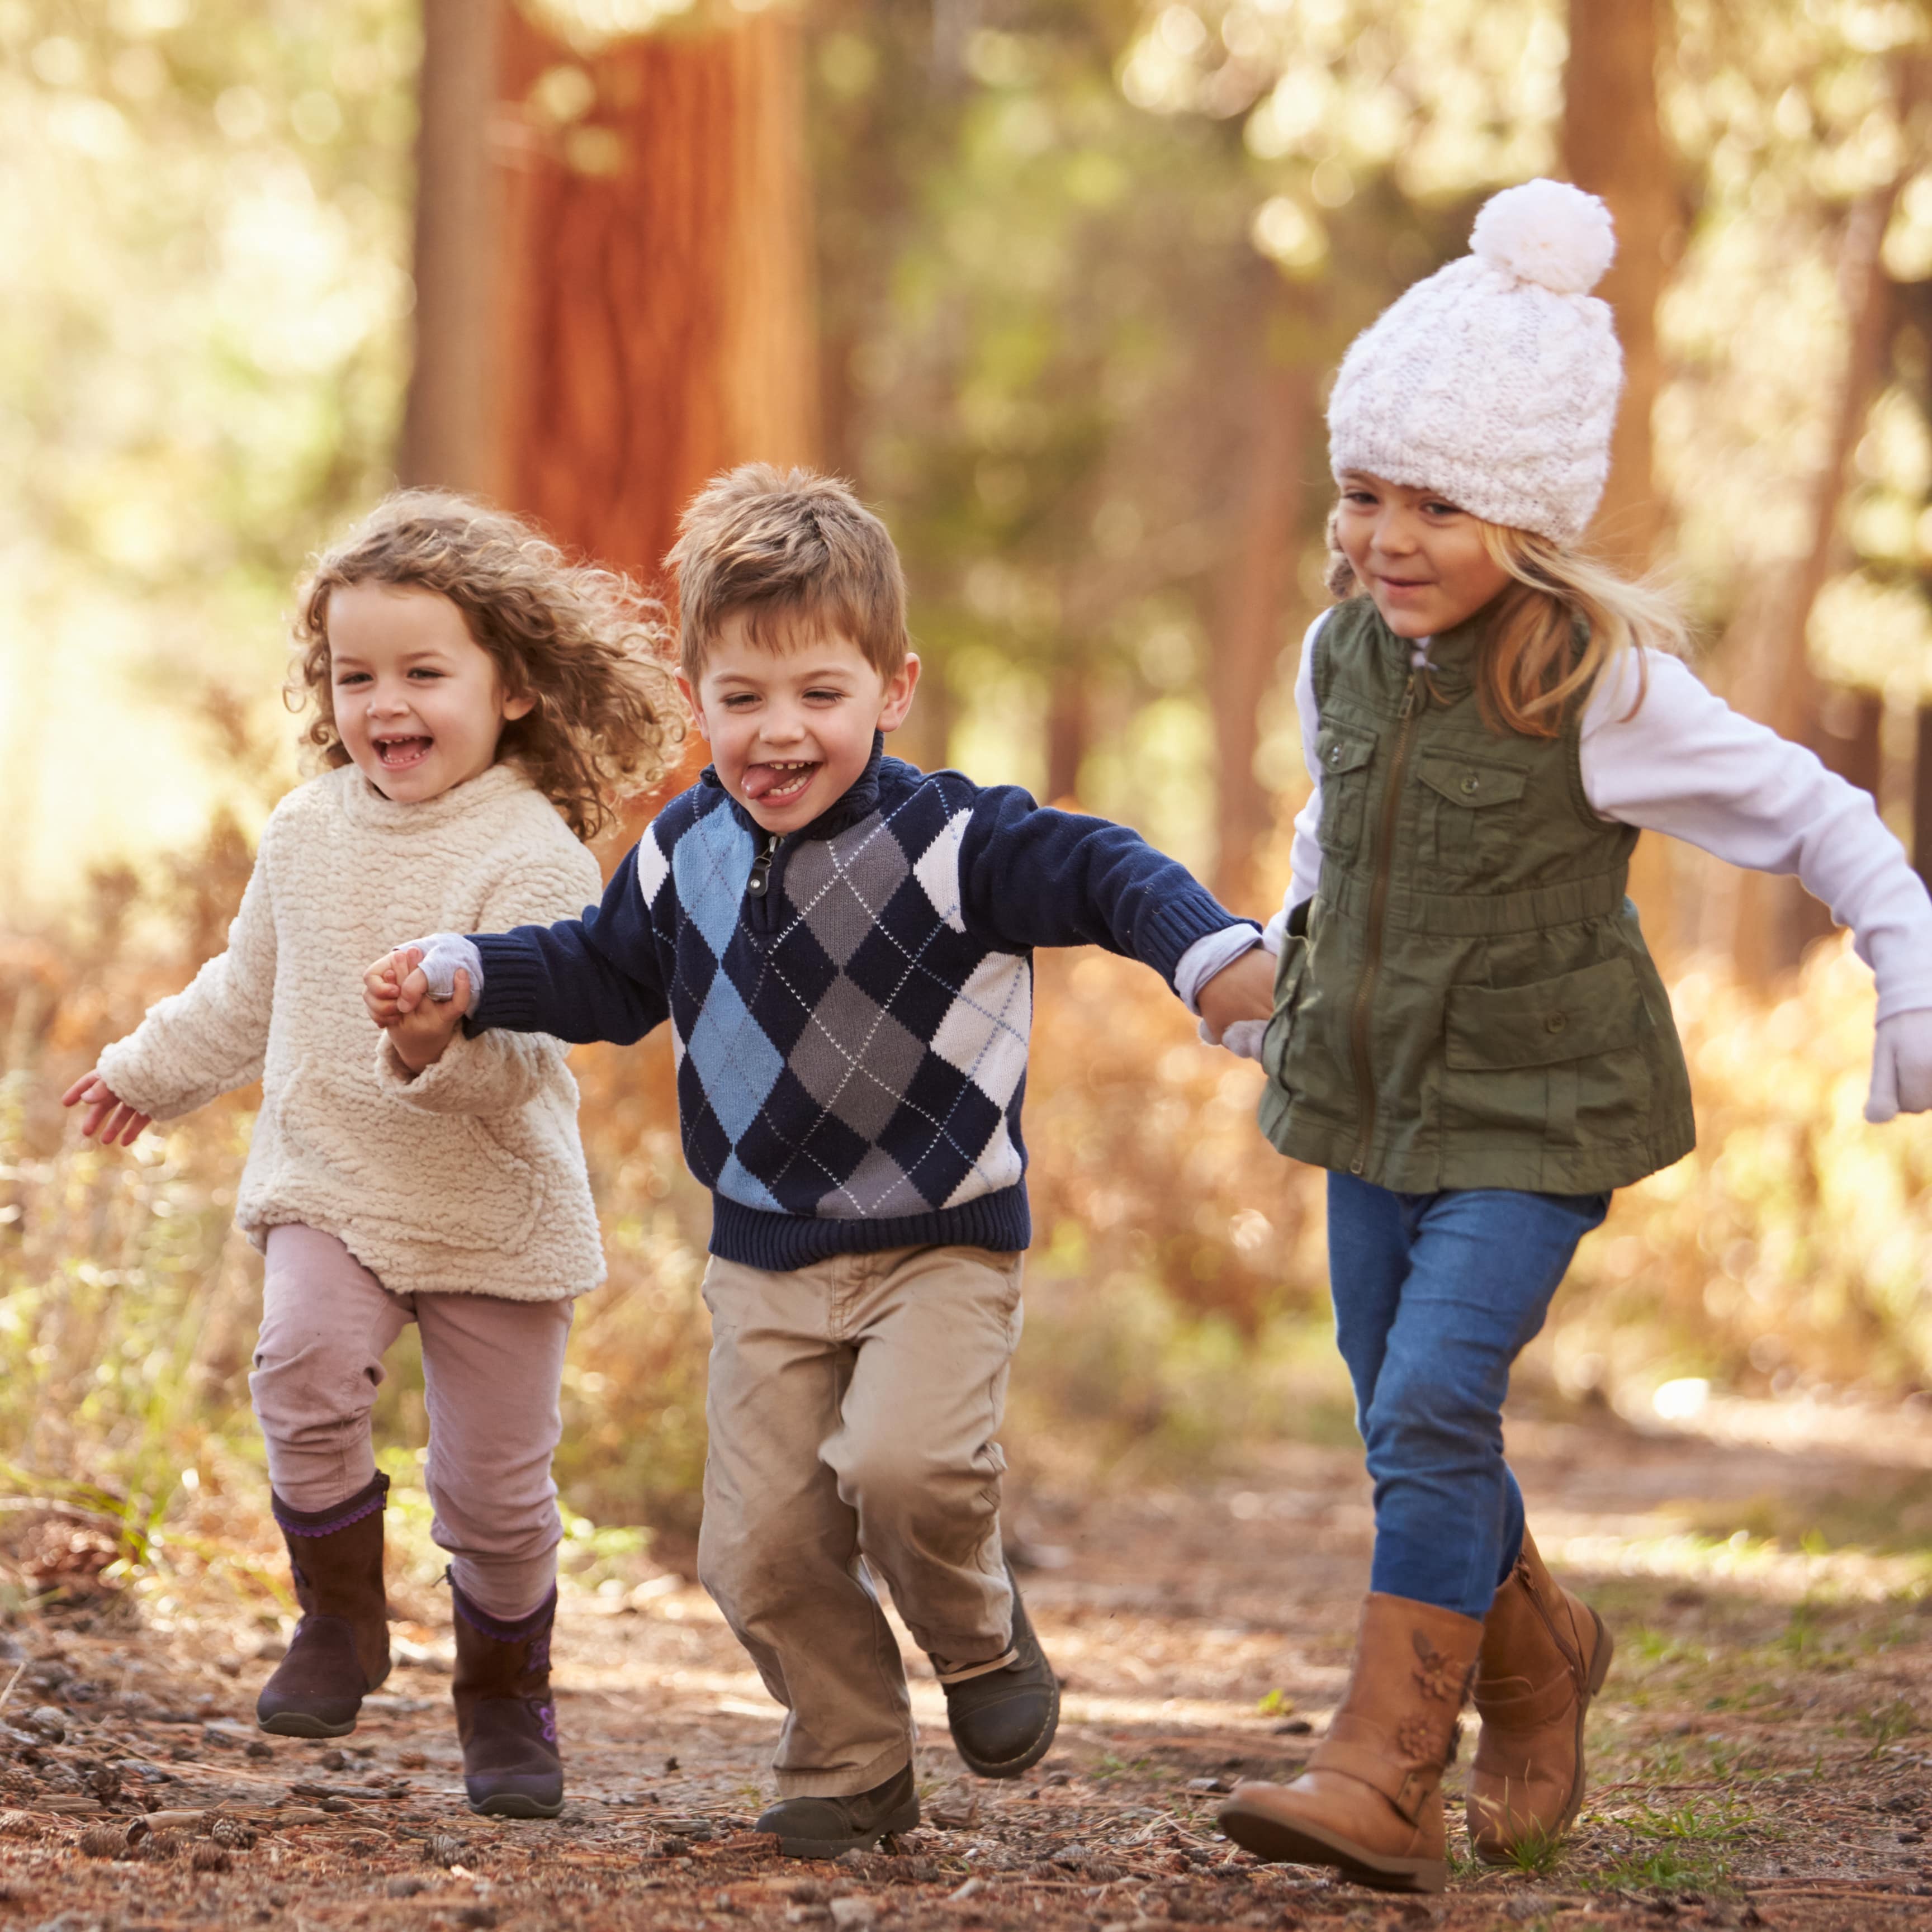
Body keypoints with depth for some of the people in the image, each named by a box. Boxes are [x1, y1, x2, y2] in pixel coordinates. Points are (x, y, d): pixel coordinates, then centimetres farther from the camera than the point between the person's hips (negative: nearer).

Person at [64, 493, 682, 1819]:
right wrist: (150, 1072, 33)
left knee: (496, 1483, 3)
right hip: (329, 1188, 3)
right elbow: (247, 993, 22)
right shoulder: (311, 831, 4)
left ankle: (507, 1698, 27)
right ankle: (341, 1621, -4)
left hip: (496, 1213, -3)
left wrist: (441, 1043, -42)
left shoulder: (533, 857, -14)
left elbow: (521, 1054, -22)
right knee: (306, 1366, -25)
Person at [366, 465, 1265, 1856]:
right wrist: (467, 976, 9)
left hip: (943, 1237, -5)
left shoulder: (953, 840, -15)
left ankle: (980, 1635, 6)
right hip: (766, 1256, 5)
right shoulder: (684, 852, 3)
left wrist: (1214, 955, -40)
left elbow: (1103, 873, -22)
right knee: (762, 1548, 0)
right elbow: (607, 975, 20)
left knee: (900, 1463, -27)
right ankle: (853, 1769, 21)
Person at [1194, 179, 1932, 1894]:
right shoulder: (1345, 656, -2)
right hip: (1374, 1096, 6)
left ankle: (1384, 1780, -17)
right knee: (1406, 1424, 13)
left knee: (1435, 1405, -19)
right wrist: (1277, 948, 22)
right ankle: (1538, 1658, 40)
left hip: (1538, 1109, -6)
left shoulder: (1599, 684, -19)